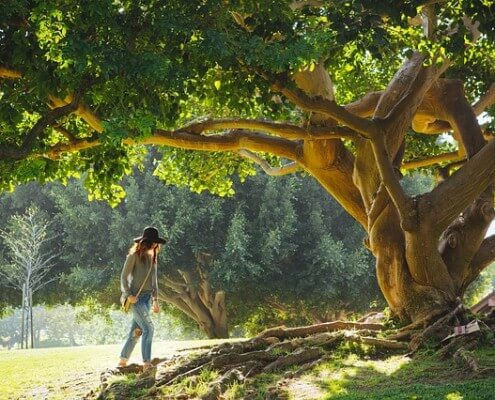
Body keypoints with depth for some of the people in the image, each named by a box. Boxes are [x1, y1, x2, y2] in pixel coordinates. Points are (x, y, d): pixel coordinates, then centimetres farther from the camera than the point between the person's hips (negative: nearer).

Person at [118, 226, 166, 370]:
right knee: (148, 328, -15)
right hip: (136, 297, -7)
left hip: (147, 298, 7)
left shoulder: (152, 257, 13)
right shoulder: (134, 255, -9)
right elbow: (124, 276, -8)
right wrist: (128, 294, -18)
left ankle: (123, 360, 20)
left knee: (136, 330, 9)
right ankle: (147, 363, -16)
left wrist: (155, 299, 14)